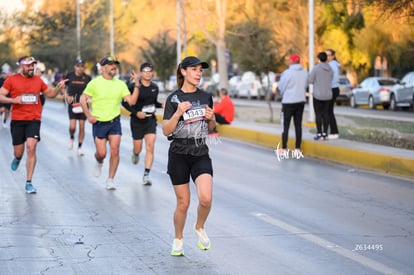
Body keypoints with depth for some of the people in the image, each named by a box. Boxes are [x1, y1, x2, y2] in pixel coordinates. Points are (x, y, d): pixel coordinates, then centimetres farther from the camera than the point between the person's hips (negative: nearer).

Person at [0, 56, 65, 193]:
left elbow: (50, 93, 21)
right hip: (17, 120, 0)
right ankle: (18, 158, 48)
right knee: (19, 151, 5)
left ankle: (29, 182, -8)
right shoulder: (12, 80, 1)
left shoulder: (38, 80, 9)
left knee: (31, 147, -15)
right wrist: (14, 100, -16)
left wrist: (58, 88, 1)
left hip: (34, 120, 1)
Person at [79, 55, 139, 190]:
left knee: (115, 151, -8)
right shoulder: (95, 83, -4)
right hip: (99, 122, -2)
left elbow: (132, 101, -4)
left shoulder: (120, 84, 3)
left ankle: (110, 180, 4)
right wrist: (88, 116, -8)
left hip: (115, 122, 2)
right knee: (102, 153, -3)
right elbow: (83, 99, 1)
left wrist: (137, 85, -13)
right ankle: (99, 162, 35)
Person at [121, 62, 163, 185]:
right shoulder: (134, 86, -9)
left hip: (151, 119, 2)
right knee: (138, 148, 7)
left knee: (150, 147, -11)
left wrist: (162, 105, -2)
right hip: (137, 120, -2)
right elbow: (125, 102, -4)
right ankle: (135, 154, 47)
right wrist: (136, 112, -15)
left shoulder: (155, 87, 5)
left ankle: (146, 175, -9)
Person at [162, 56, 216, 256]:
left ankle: (200, 227, 13)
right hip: (179, 155, -2)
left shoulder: (205, 97, 5)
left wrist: (211, 118, -6)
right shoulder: (173, 99, -5)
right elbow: (166, 130, -9)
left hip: (201, 155, 2)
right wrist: (178, 113, -24)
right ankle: (178, 240, 28)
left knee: (205, 198, -17)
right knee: (183, 203, 4)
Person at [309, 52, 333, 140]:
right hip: (328, 94, 5)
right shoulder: (330, 70, 5)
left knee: (318, 114, -1)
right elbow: (330, 81, 11)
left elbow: (311, 81, -9)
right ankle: (325, 134, 7)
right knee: (325, 114, 9)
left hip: (318, 94, -5)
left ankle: (319, 134, -3)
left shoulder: (315, 68, -11)